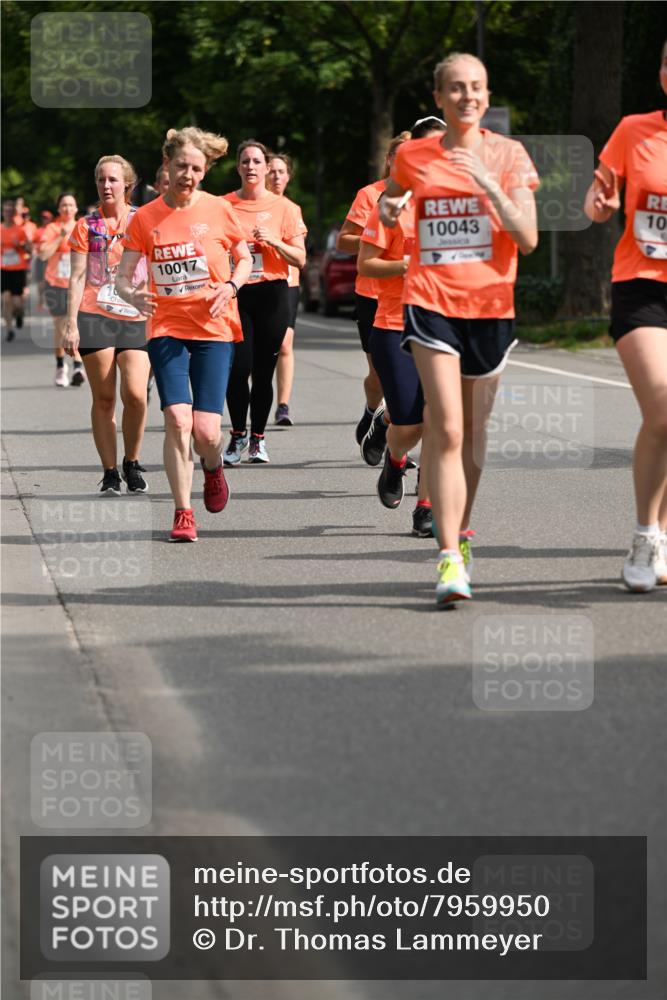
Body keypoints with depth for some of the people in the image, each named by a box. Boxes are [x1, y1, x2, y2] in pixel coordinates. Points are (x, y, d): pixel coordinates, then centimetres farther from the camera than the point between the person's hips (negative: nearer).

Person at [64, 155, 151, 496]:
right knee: (103, 398, 0)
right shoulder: (86, 226, 7)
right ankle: (109, 472, 8)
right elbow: (77, 277, 4)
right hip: (95, 317, 0)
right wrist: (71, 323, -4)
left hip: (136, 320, 0)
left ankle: (132, 462, 9)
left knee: (135, 394, -13)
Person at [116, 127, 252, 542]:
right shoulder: (145, 218, 1)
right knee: (178, 419, -15)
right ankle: (183, 513, -4)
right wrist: (133, 295, -19)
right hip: (167, 329, 1)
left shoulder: (218, 210, 0)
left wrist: (231, 286, -8)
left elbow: (245, 259, 13)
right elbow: (123, 277, 4)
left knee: (206, 429, -8)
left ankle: (213, 468, 29)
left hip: (214, 329, -1)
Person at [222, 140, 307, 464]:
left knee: (263, 372, 1)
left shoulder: (284, 208, 4)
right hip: (235, 293, 0)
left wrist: (273, 241, -12)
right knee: (238, 368, -11)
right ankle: (238, 434, 9)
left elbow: (299, 259, 2)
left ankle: (257, 437, 18)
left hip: (272, 294, 0)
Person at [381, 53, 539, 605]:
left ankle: (462, 531, 35)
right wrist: (389, 209, 4)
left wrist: (489, 184, -17)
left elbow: (528, 239, -8)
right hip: (432, 304, -1)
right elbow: (391, 199, 27)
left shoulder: (509, 155, 1)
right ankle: (451, 559, -20)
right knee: (446, 429, -15)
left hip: (490, 305, 1)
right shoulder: (413, 157, 4)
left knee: (474, 430, 13)